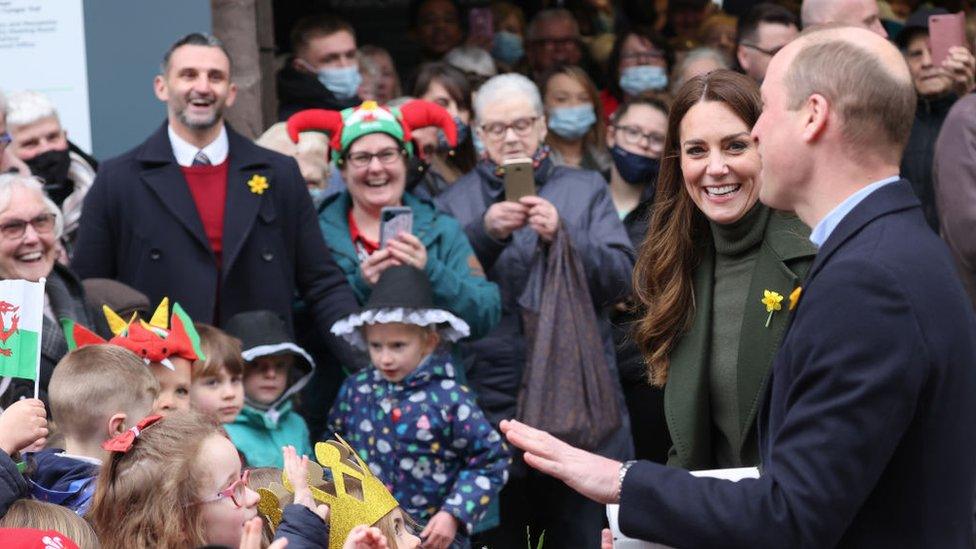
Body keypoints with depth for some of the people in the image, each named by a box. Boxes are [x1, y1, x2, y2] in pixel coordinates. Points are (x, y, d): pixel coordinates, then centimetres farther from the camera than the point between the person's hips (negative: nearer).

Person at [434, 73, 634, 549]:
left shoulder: (586, 189, 12)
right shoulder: (453, 202, 11)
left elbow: (619, 278, 0)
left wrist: (563, 236, -14)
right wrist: (484, 233, -16)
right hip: (490, 399, 0)